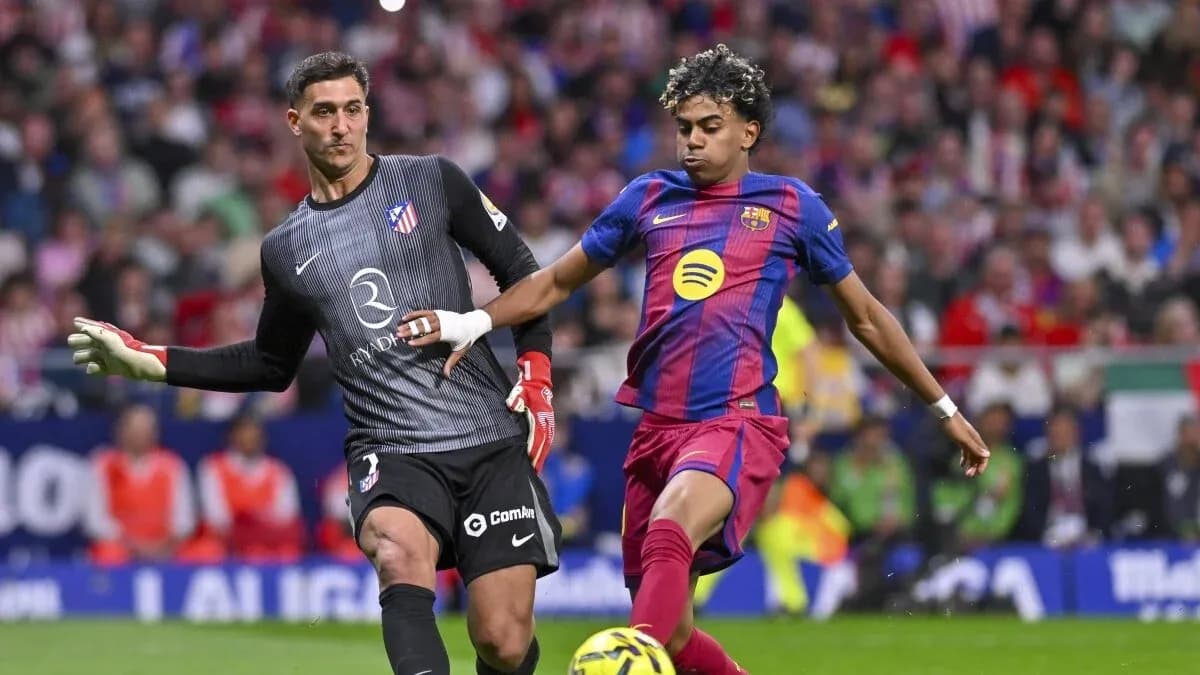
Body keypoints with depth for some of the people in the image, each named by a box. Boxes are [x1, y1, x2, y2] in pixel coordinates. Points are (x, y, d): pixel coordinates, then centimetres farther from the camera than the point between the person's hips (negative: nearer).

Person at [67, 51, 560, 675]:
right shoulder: (286, 250, 11)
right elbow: (272, 364, 25)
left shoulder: (429, 181, 3)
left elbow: (521, 273, 10)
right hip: (389, 451, 1)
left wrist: (536, 374, -1)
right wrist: (151, 361, 18)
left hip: (490, 441, -1)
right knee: (400, 552, -35)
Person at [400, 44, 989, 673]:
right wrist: (473, 322, 3)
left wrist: (946, 409, 18)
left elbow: (865, 318, 15)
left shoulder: (792, 206, 5)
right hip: (656, 427, 5)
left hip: (738, 425, -5)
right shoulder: (649, 198, 12)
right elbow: (558, 281, 20)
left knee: (669, 534, -36)